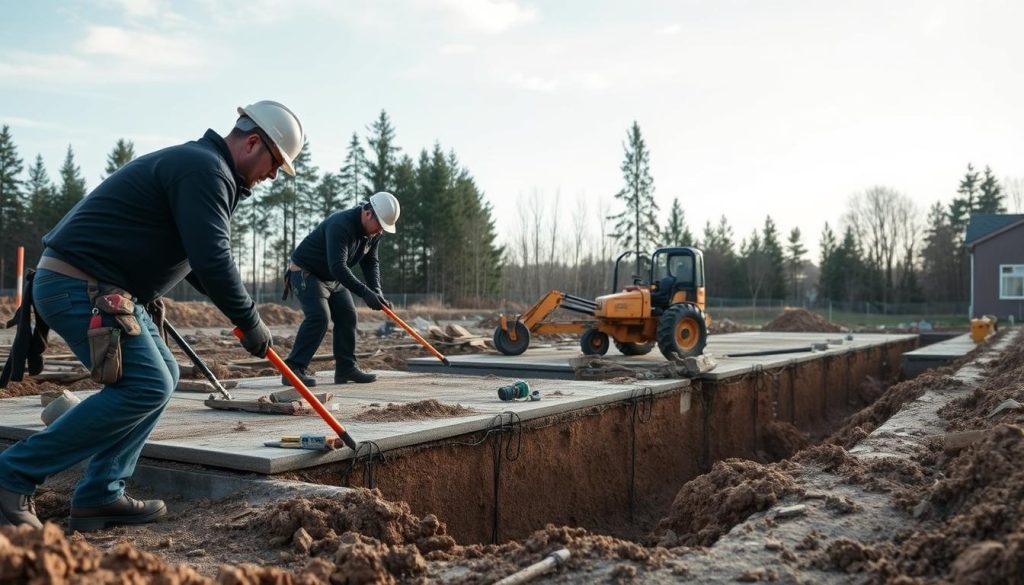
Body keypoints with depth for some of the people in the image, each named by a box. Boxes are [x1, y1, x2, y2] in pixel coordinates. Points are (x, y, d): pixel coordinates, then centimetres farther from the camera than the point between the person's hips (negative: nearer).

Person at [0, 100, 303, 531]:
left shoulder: (199, 165, 20)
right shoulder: (205, 168, -14)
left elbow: (197, 260, 26)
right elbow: (212, 261, -23)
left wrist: (241, 315, 18)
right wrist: (250, 323, -12)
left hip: (83, 285, 11)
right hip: (80, 286, -11)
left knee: (161, 376, 11)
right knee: (144, 387, -14)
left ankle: (100, 496, 10)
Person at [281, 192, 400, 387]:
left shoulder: (373, 232, -4)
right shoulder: (340, 225, -33)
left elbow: (371, 262, 1)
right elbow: (338, 267, -40)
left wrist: (376, 291, -16)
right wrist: (365, 293, -42)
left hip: (333, 277, 9)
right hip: (305, 273, -9)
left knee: (347, 316, 4)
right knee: (318, 316, -24)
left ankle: (346, 368, 11)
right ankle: (293, 369, -22)